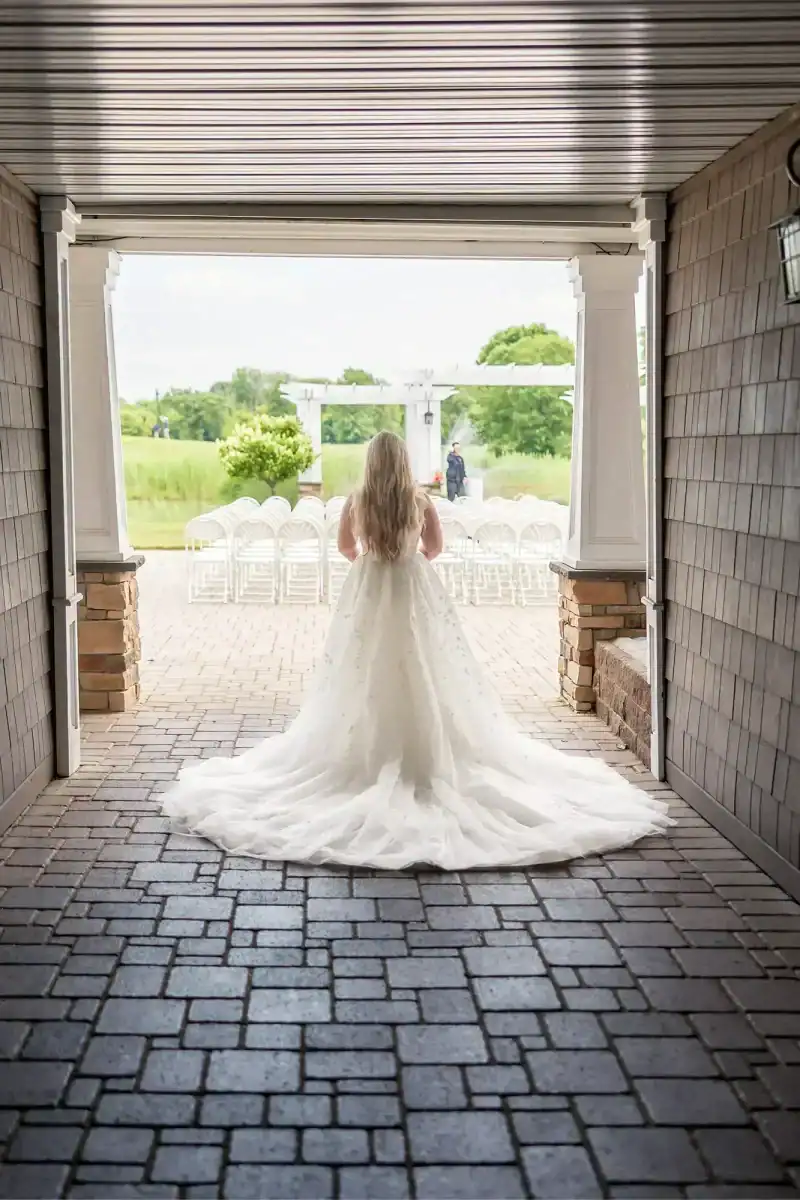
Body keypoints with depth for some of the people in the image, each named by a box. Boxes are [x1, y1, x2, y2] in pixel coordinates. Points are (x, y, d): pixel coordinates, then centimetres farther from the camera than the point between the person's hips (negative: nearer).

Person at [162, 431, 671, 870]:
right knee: (424, 678, 4)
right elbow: (435, 547, 9)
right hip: (416, 593, 0)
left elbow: (346, 546, 11)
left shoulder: (358, 501, -4)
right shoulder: (421, 500, -5)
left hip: (368, 594, 0)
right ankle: (429, 755, 7)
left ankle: (370, 759, 9)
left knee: (369, 679, 6)